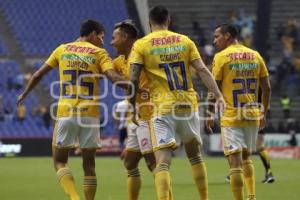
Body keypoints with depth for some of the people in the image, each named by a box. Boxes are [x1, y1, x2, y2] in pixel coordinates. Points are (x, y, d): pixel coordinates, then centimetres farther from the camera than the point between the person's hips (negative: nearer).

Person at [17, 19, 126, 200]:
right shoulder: (99, 53, 3)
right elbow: (114, 77, -13)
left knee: (60, 161, 8)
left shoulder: (62, 50, 11)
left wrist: (24, 94, 28)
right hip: (90, 113, -1)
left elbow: (38, 75, 15)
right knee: (89, 163, 9)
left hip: (66, 112, 1)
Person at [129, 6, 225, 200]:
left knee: (162, 162, -7)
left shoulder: (141, 45, 1)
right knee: (195, 154, 21)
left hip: (162, 108, -3)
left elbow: (133, 79, -8)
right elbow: (202, 70, -2)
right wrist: (219, 96, -7)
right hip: (188, 104, 3)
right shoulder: (185, 41, 8)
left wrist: (132, 108, 0)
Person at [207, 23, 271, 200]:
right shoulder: (255, 56, 8)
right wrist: (264, 114, 19)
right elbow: (267, 88, 10)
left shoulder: (222, 57, -6)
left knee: (235, 162, -6)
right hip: (252, 115, 5)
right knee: (246, 157, 22)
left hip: (231, 116, -5)